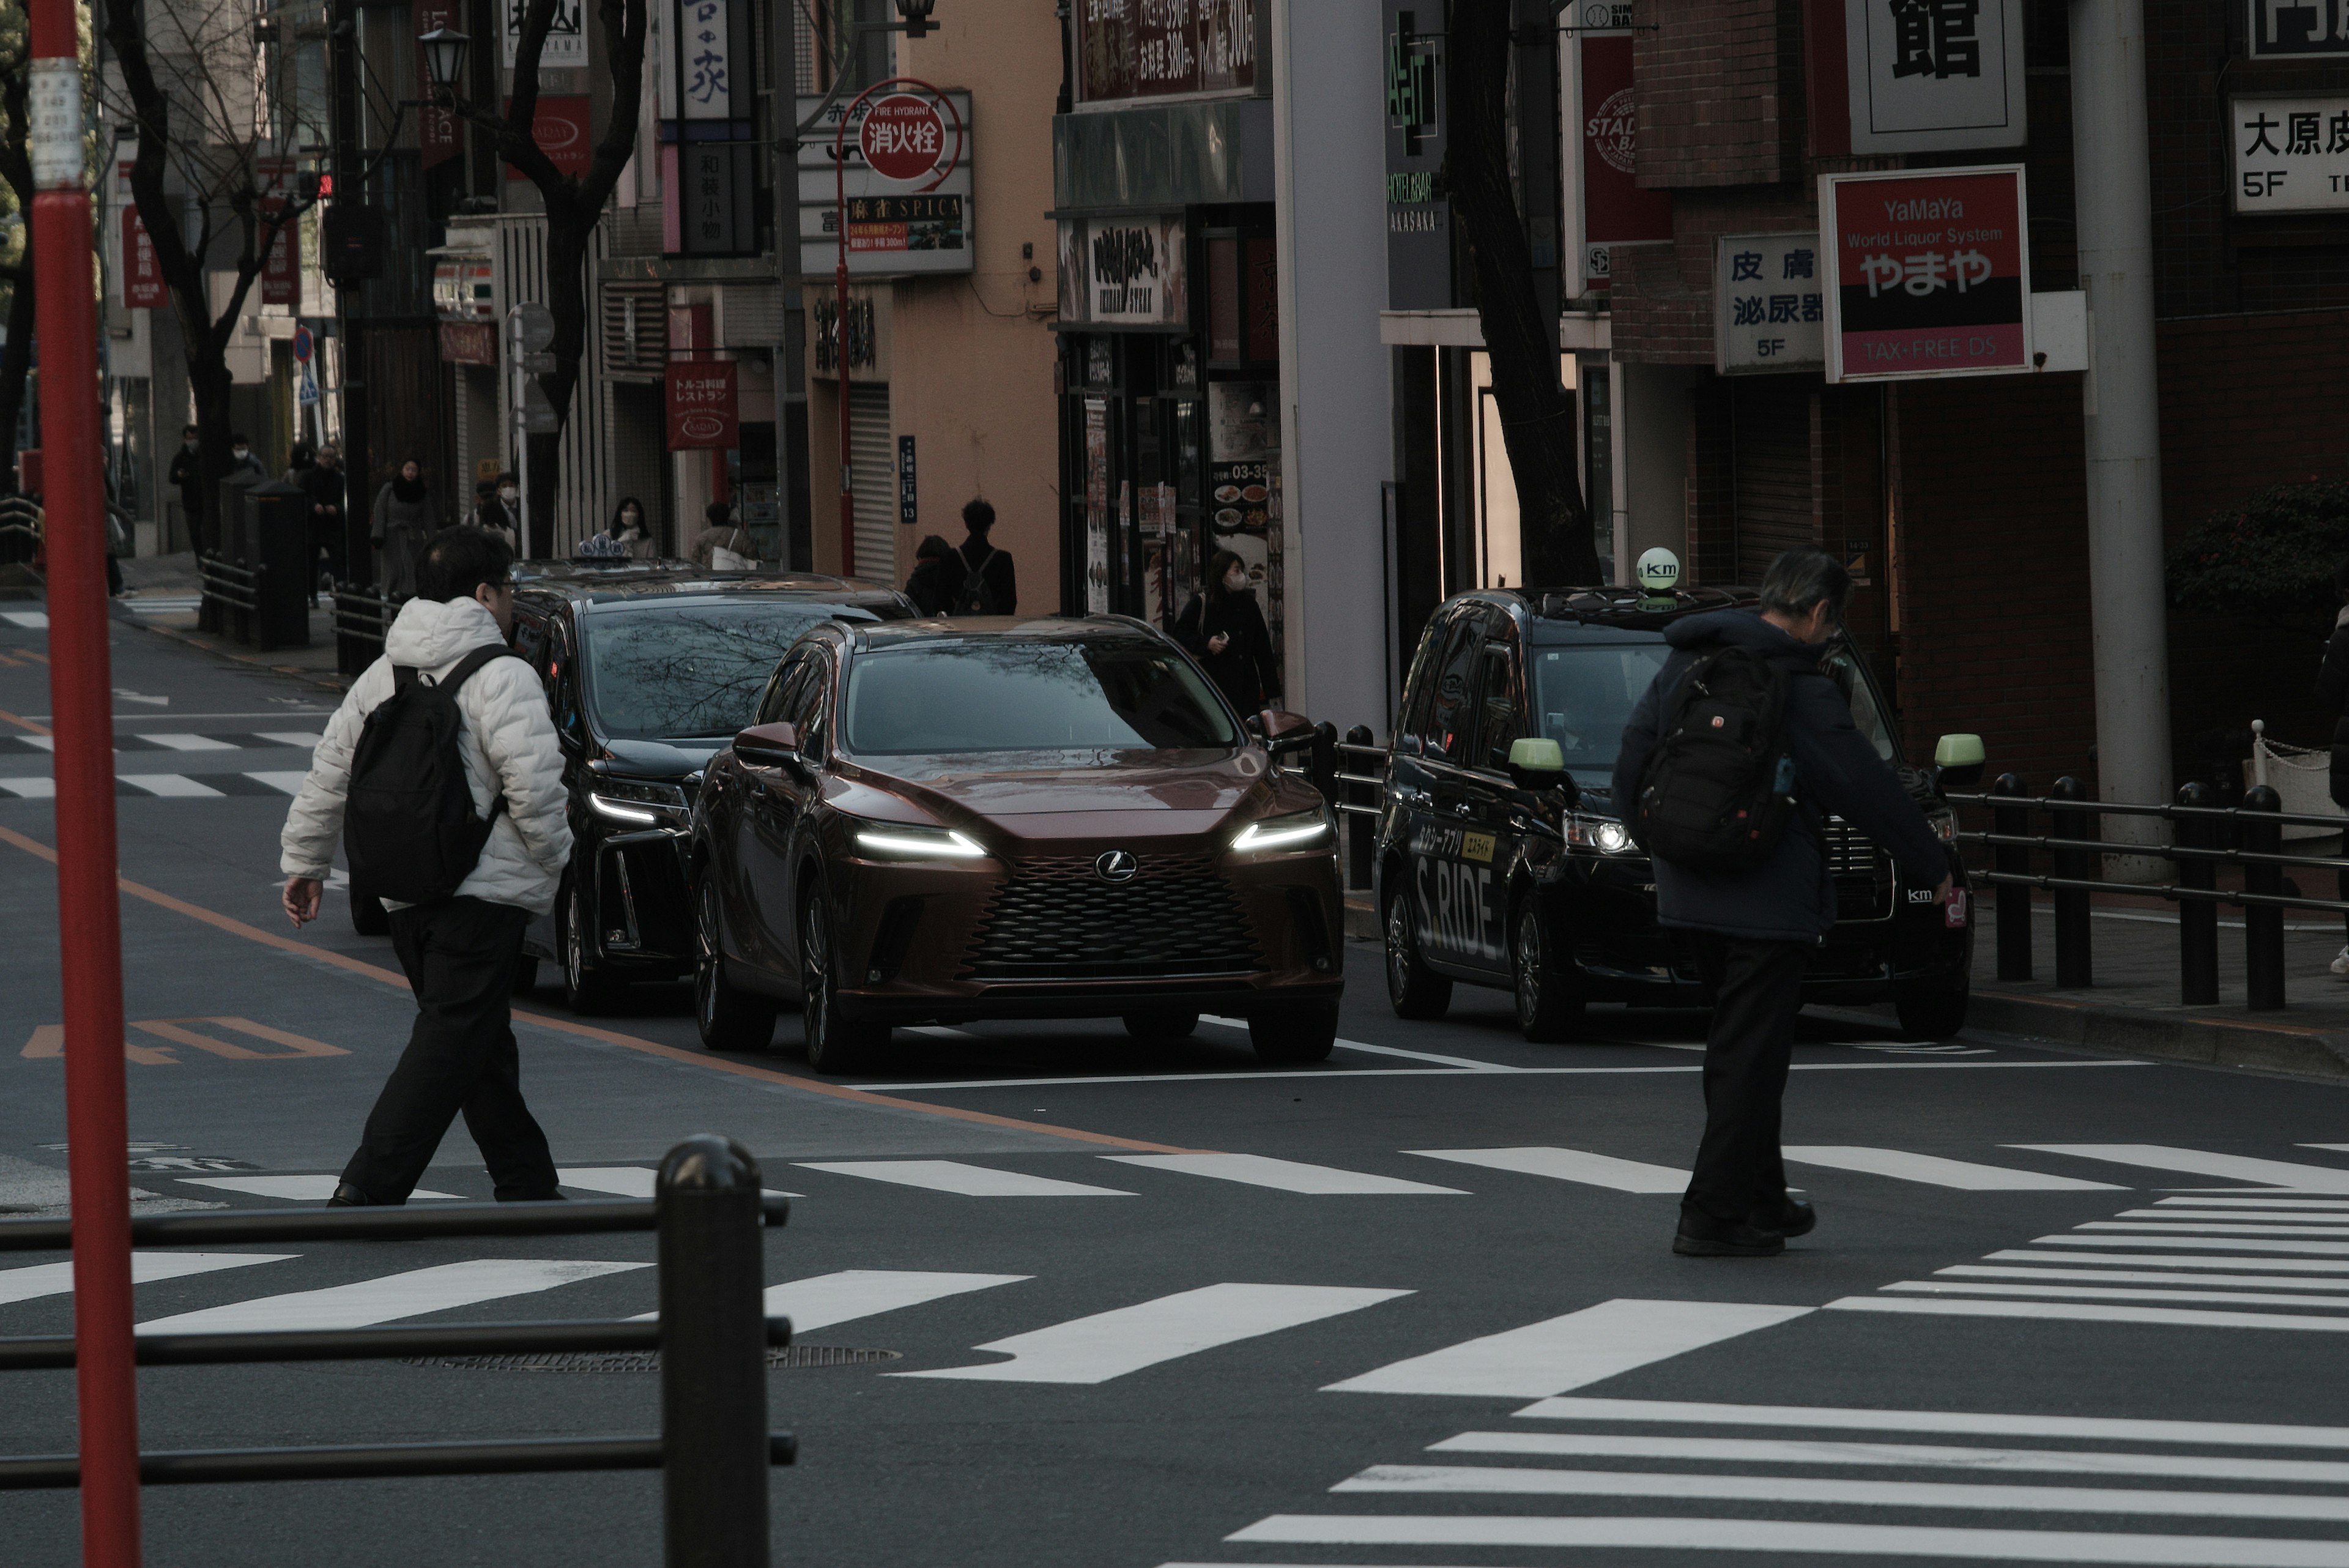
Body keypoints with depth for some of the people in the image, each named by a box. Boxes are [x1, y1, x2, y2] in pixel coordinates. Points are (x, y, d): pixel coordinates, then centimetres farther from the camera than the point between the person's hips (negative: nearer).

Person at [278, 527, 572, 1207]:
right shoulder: (501, 677, -10)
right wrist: (553, 859, -3)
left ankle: (529, 1188, 23)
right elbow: (534, 787, -18)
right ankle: (366, 1190, -18)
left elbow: (327, 776, 17)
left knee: (483, 1048, 16)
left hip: (405, 897, 8)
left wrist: (304, 862, 25)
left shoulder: (380, 677, 14)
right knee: (449, 1044, -9)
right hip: (483, 894, -8)